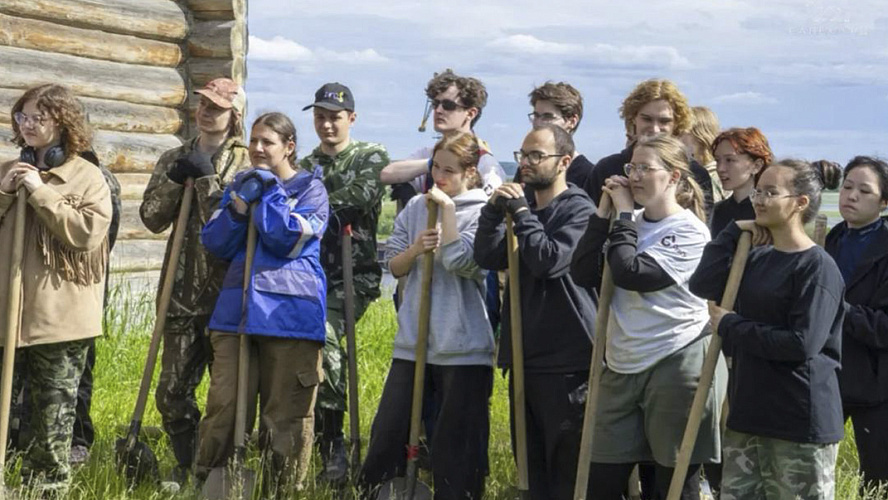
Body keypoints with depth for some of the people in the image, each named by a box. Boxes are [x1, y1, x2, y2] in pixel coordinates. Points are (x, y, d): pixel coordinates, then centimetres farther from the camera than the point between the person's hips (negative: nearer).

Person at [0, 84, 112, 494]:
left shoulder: (88, 178, -2)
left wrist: (39, 191, -15)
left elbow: (88, 232, -16)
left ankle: (49, 486, 16)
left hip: (61, 314, -4)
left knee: (54, 407, 5)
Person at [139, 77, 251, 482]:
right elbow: (152, 218, 4)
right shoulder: (174, 159, 13)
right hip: (182, 292, 4)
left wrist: (207, 178, -14)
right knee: (173, 390, 4)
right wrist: (175, 179, -7)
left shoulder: (245, 163, 0)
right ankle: (187, 468, 21)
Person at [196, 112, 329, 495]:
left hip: (289, 315, -4)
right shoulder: (241, 184, 17)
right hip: (236, 312, 4)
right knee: (223, 407, -2)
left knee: (286, 415, 1)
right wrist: (240, 205, -6)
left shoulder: (310, 188, 3)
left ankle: (284, 491, 10)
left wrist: (269, 190, -7)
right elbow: (214, 244, 8)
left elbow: (287, 239, -12)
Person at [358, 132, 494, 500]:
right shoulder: (416, 208, 10)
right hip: (413, 340, 4)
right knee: (388, 429, 7)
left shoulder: (481, 212, -4)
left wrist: (447, 207, -14)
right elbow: (394, 266, 11)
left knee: (457, 442, 3)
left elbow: (460, 262, -19)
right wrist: (415, 249, -9)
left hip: (462, 347, -4)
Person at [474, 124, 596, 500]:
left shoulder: (578, 209, -7)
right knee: (531, 459, 13)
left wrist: (520, 212, -15)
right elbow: (487, 259, 5)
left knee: (567, 462, -4)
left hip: (566, 360, -7)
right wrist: (494, 211, -9)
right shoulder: (522, 207, 15)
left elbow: (550, 261, -21)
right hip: (524, 354, 8)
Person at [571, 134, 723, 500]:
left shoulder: (689, 233, -10)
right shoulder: (630, 224, 10)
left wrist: (623, 214, -10)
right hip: (622, 366, 7)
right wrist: (604, 212, -2)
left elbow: (630, 274, -21)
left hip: (677, 364, -7)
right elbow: (583, 274, 1)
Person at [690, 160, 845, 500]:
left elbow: (802, 344, -21)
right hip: (749, 411, 8)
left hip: (802, 420, -8)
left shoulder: (818, 267, -13)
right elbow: (701, 285, 0)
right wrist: (734, 232, 1)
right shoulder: (756, 257, 11)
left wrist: (730, 327, -13)